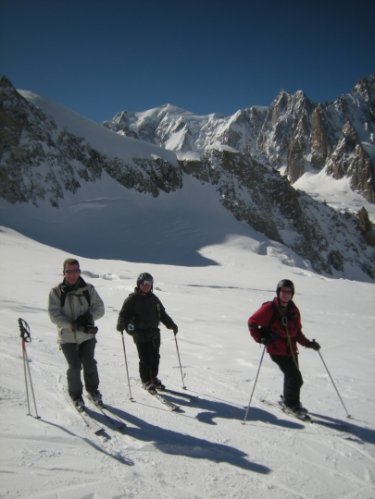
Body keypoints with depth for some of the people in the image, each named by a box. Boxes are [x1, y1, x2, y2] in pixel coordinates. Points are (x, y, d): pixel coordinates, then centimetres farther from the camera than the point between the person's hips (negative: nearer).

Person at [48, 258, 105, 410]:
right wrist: (74, 325, -20)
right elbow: (54, 315, -10)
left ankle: (93, 390, 28)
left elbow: (99, 308, 1)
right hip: (67, 336, -1)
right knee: (74, 367, 0)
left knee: (89, 364, 4)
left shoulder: (88, 289, 0)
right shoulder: (56, 292, -6)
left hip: (87, 335, 2)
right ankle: (75, 395, 22)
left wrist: (88, 317, -19)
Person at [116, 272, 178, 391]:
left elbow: (162, 313, 19)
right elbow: (124, 313, -6)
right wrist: (121, 325, -24)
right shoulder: (132, 299, -4)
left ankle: (153, 378, 27)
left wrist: (171, 325, 14)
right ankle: (146, 381, 14)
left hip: (154, 332, 5)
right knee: (145, 358, -2)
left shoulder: (153, 299, 11)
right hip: (140, 333, -5)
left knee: (155, 357, 10)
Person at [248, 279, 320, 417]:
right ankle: (291, 404, 13)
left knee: (291, 376, 14)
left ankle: (287, 400, 40)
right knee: (295, 378, -9)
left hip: (291, 350, 6)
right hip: (276, 350, -6)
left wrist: (308, 343, 1)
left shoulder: (293, 310, 5)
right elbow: (252, 322, -7)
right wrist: (260, 338, -15)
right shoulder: (269, 308, -13)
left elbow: (297, 332, 13)